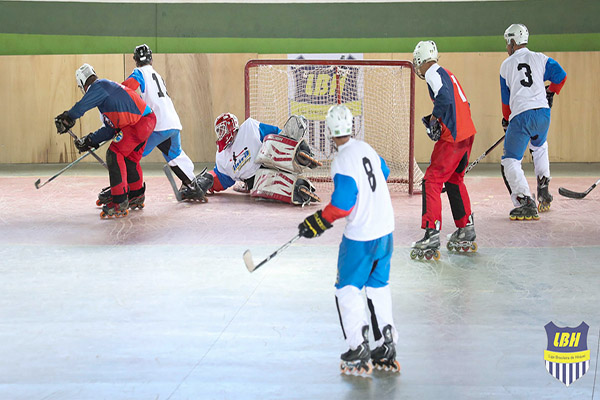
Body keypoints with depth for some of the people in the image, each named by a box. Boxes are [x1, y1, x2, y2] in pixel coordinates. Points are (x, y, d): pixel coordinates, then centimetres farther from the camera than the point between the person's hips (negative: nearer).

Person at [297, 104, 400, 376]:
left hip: (361, 236, -8)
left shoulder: (342, 162, -19)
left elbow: (342, 206, -22)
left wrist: (317, 223, -10)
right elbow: (383, 172, 25)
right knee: (378, 285, 18)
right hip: (385, 229, 8)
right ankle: (386, 346, 18)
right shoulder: (366, 149, 5)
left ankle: (359, 350, 0)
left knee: (347, 288, 4)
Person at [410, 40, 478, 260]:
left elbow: (445, 98, -24)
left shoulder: (433, 73, -8)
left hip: (452, 137, -10)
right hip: (467, 133, 10)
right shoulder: (447, 74, 21)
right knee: (454, 180, 21)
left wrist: (434, 118, -9)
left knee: (432, 181, -8)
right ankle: (466, 233, 27)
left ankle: (432, 236, -15)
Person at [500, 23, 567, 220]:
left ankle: (526, 202, -18)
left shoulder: (506, 65, 12)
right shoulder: (540, 58, 12)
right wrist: (550, 94, 29)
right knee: (539, 147, 33)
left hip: (520, 116, -4)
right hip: (543, 113, 4)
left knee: (510, 160, -1)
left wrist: (506, 120, 30)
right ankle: (543, 192, 26)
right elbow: (560, 76, 9)